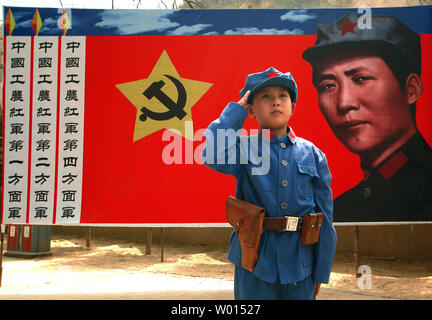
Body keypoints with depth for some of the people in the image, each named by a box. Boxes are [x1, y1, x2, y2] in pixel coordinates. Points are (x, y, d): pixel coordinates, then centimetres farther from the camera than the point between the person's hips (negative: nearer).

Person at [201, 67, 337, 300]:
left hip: (300, 264, 2)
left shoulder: (312, 155, 2)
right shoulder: (244, 149, -3)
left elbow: (325, 216, 5)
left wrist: (321, 271, 4)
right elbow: (213, 155, -27)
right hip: (255, 263, -2)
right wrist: (236, 109, -13)